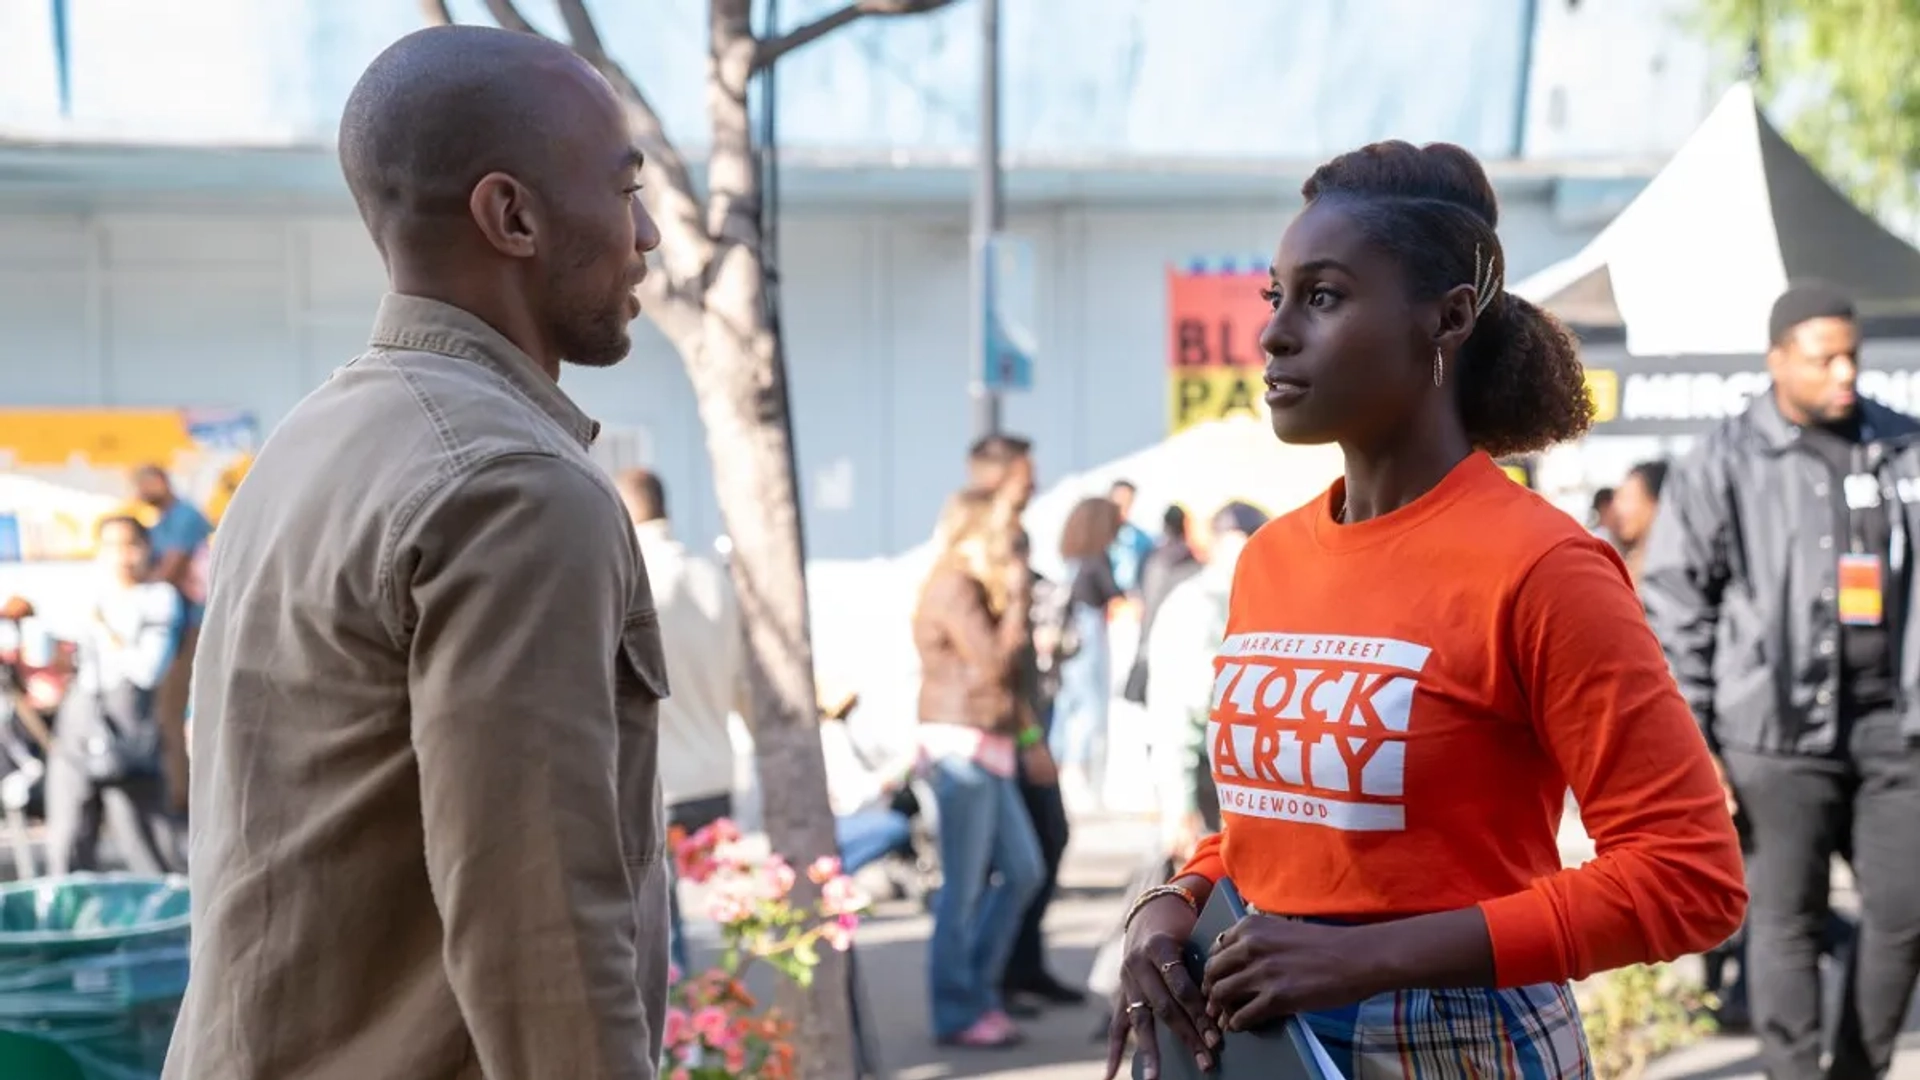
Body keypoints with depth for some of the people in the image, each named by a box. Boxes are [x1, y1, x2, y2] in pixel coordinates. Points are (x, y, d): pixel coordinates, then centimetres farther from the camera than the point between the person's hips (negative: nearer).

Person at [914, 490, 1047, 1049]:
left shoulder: (978, 589, 20)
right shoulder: (953, 588, -12)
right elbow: (995, 661, -19)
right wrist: (1015, 598, -10)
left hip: (988, 750, 10)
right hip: (961, 746, -10)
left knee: (1023, 870, 12)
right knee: (963, 887, -4)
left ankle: (978, 988, 20)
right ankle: (959, 1013, 2)